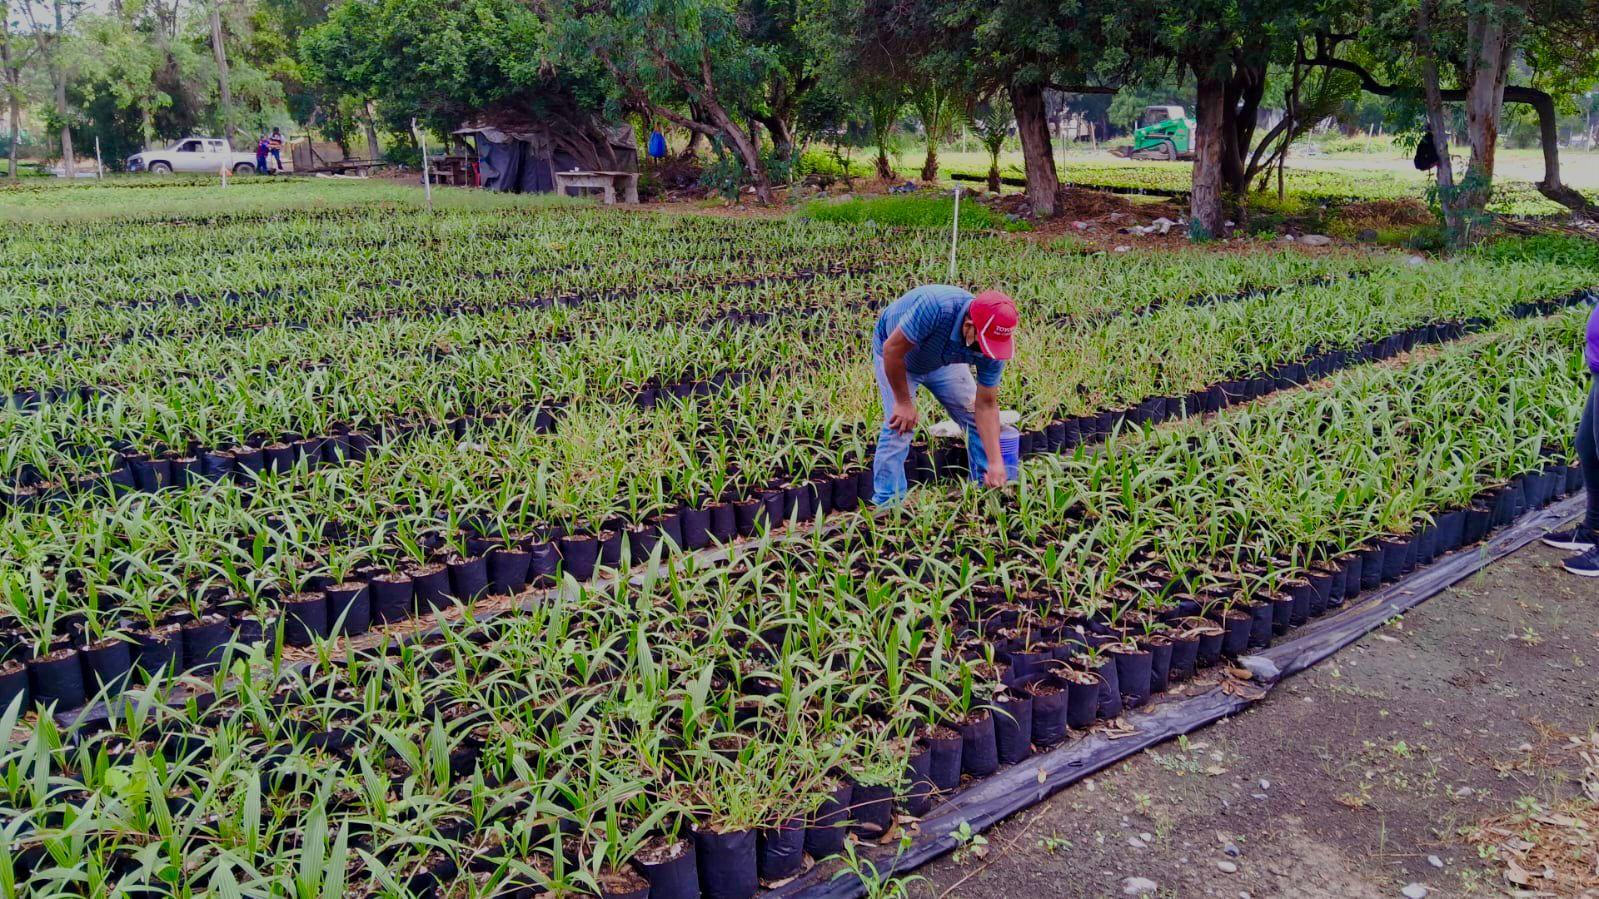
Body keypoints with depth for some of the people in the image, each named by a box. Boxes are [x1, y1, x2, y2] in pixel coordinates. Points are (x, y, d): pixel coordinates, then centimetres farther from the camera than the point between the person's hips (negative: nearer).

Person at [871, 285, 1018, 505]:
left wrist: (996, 464, -25)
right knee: (899, 427, -17)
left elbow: (986, 405, -19)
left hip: (943, 360, 5)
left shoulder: (992, 341, -28)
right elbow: (892, 349, -33)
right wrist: (904, 402, -23)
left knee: (976, 419, 2)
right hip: (897, 355, -4)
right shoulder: (934, 307, -46)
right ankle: (887, 504, -5)